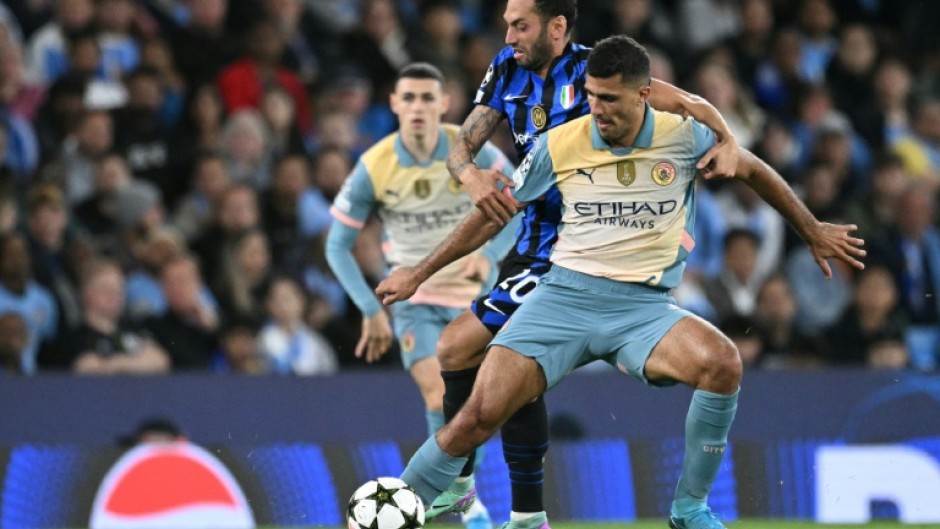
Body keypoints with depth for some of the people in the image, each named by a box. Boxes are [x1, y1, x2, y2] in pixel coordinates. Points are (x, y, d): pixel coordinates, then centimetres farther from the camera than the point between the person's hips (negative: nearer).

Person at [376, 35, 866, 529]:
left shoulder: (684, 137, -3)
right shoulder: (559, 144, -2)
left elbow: (752, 171, 16)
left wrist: (814, 233, 23)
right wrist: (419, 272, 13)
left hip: (643, 305, 0)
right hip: (565, 294, 0)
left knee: (722, 363, -30)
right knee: (478, 416, -19)